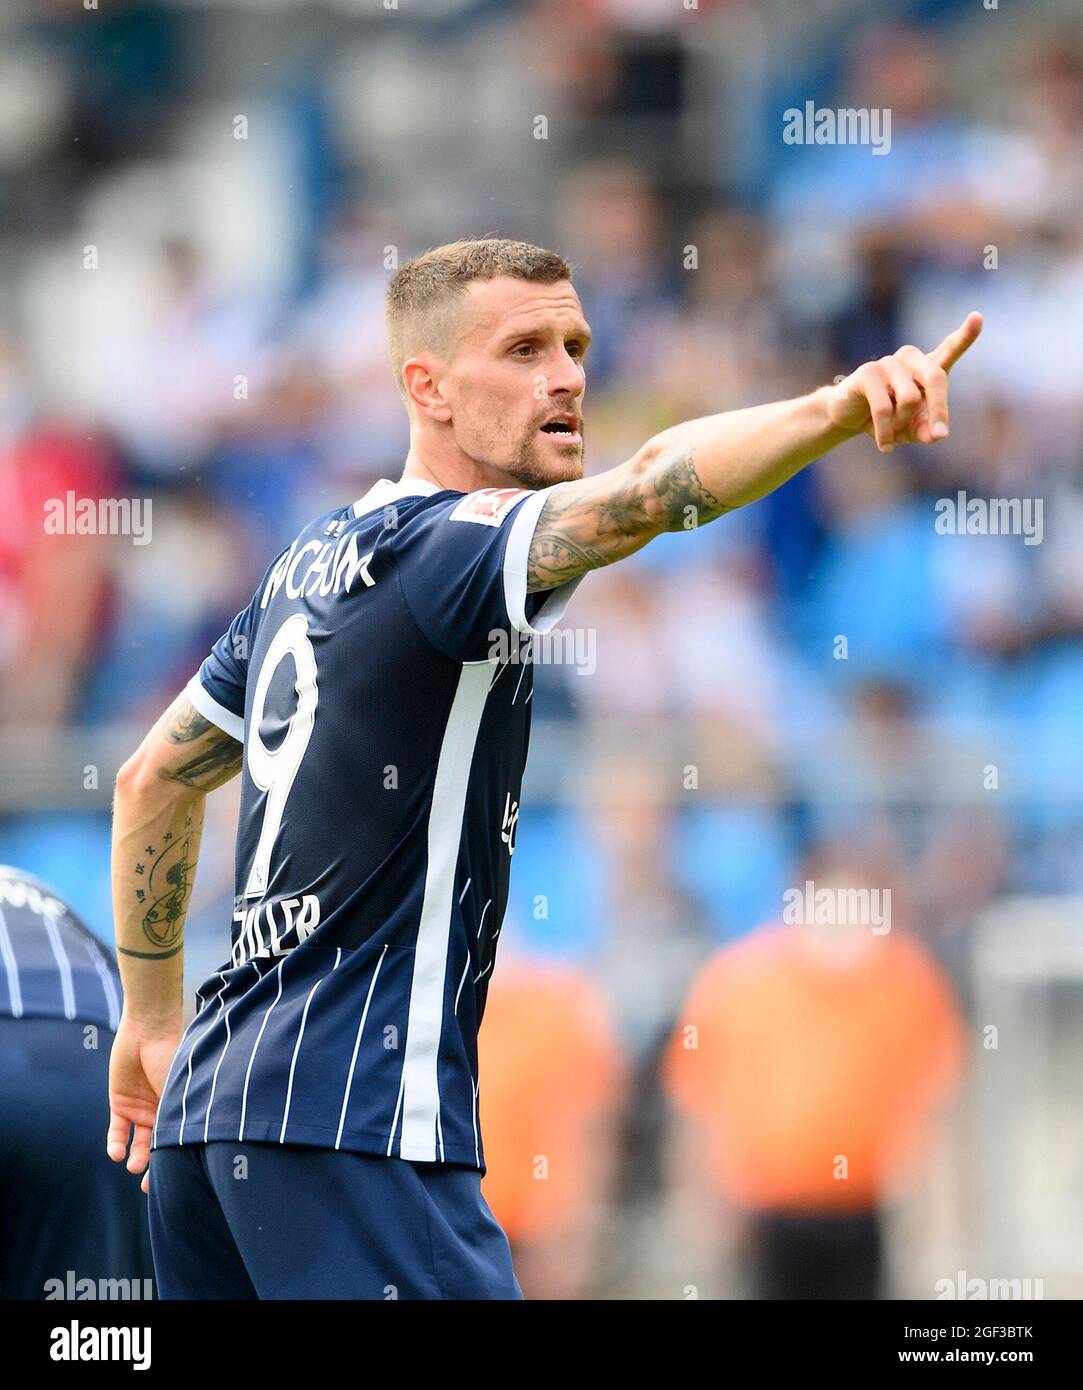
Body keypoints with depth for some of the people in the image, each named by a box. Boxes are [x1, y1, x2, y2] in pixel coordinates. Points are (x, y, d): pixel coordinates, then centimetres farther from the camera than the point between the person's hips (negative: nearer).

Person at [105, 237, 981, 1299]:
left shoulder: (319, 560, 17)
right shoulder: (435, 545, -11)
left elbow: (153, 778, 27)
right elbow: (648, 490, -31)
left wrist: (153, 1020, 33)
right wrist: (838, 409, -45)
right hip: (350, 1123, -10)